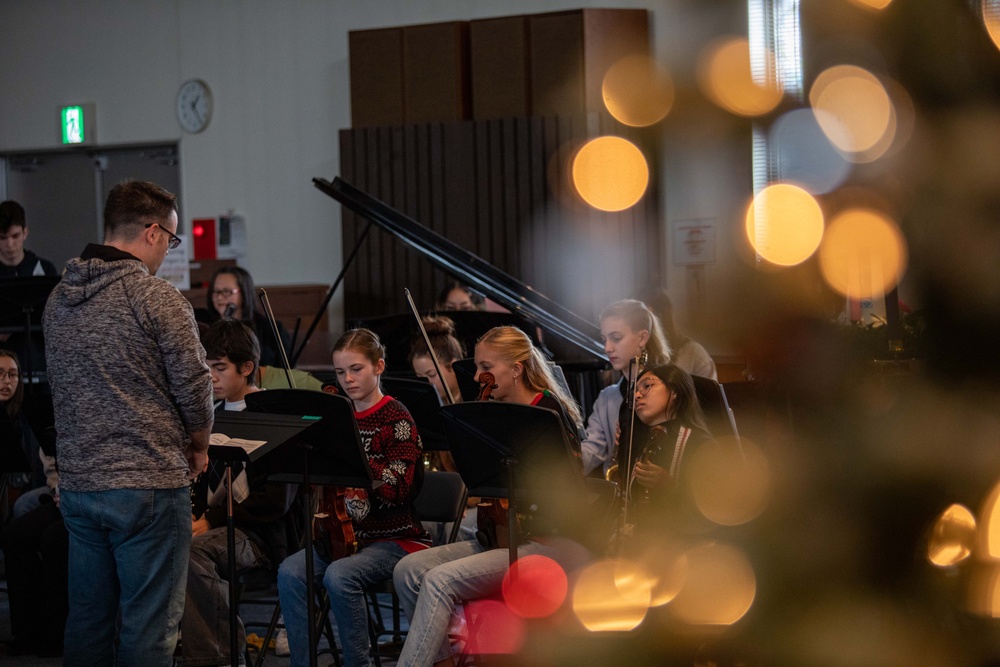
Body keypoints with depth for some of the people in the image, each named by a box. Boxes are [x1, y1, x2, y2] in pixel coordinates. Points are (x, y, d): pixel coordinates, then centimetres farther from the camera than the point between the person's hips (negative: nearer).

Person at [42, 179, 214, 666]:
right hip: (148, 485, -7)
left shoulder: (58, 300, 9)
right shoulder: (157, 298, -13)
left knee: (86, 621, 13)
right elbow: (194, 385, -10)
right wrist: (198, 446, 7)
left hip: (77, 483, 7)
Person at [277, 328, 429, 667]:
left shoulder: (396, 417, -6)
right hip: (345, 532, 6)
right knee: (290, 572, -22)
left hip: (393, 537, -6)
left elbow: (397, 489, -16)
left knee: (339, 575, -33)